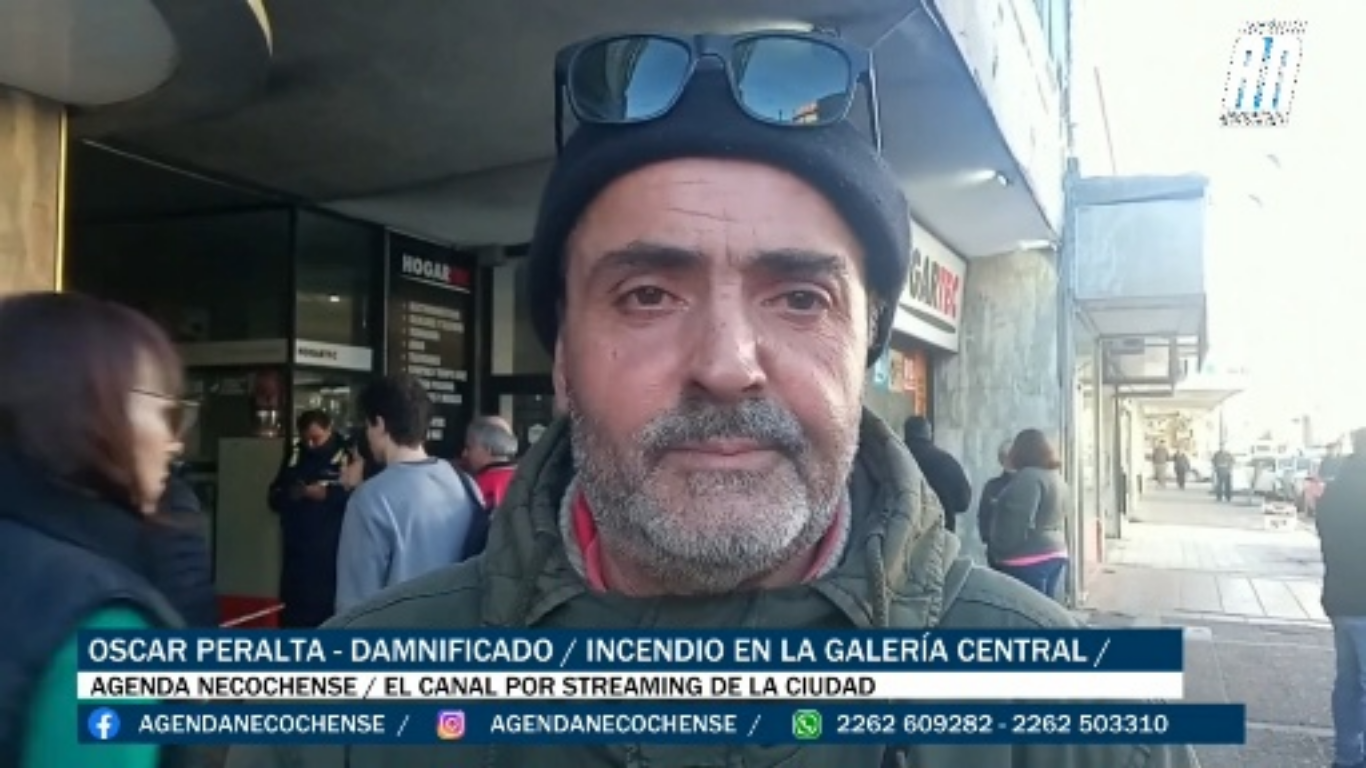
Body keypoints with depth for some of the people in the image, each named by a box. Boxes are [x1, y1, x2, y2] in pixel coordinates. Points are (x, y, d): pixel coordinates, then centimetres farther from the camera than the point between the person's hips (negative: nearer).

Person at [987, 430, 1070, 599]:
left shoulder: (1028, 477, -15)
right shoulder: (1056, 476, 15)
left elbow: (1017, 524, -21)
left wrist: (998, 553, -12)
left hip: (1030, 560, -10)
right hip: (1054, 555, 10)